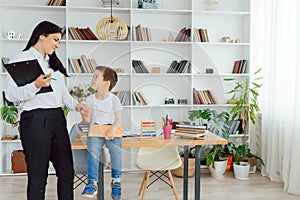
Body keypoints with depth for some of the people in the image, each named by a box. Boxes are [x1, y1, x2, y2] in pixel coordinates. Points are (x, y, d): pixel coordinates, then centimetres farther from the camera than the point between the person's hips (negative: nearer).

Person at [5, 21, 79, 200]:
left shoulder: (54, 62, 20)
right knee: (38, 176, 1)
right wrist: (36, 86, -22)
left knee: (67, 172, 8)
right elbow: (11, 95, -9)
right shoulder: (20, 59, 0)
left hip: (57, 118, 7)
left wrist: (76, 105, 3)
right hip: (35, 120, -6)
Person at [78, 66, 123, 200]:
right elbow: (88, 121, 10)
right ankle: (92, 183, -28)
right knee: (93, 148, -29)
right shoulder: (90, 99, 9)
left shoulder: (114, 99, 2)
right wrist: (84, 115, -13)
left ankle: (116, 181, -16)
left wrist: (112, 130, -24)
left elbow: (118, 120, -4)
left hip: (111, 129, -1)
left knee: (115, 147, -30)